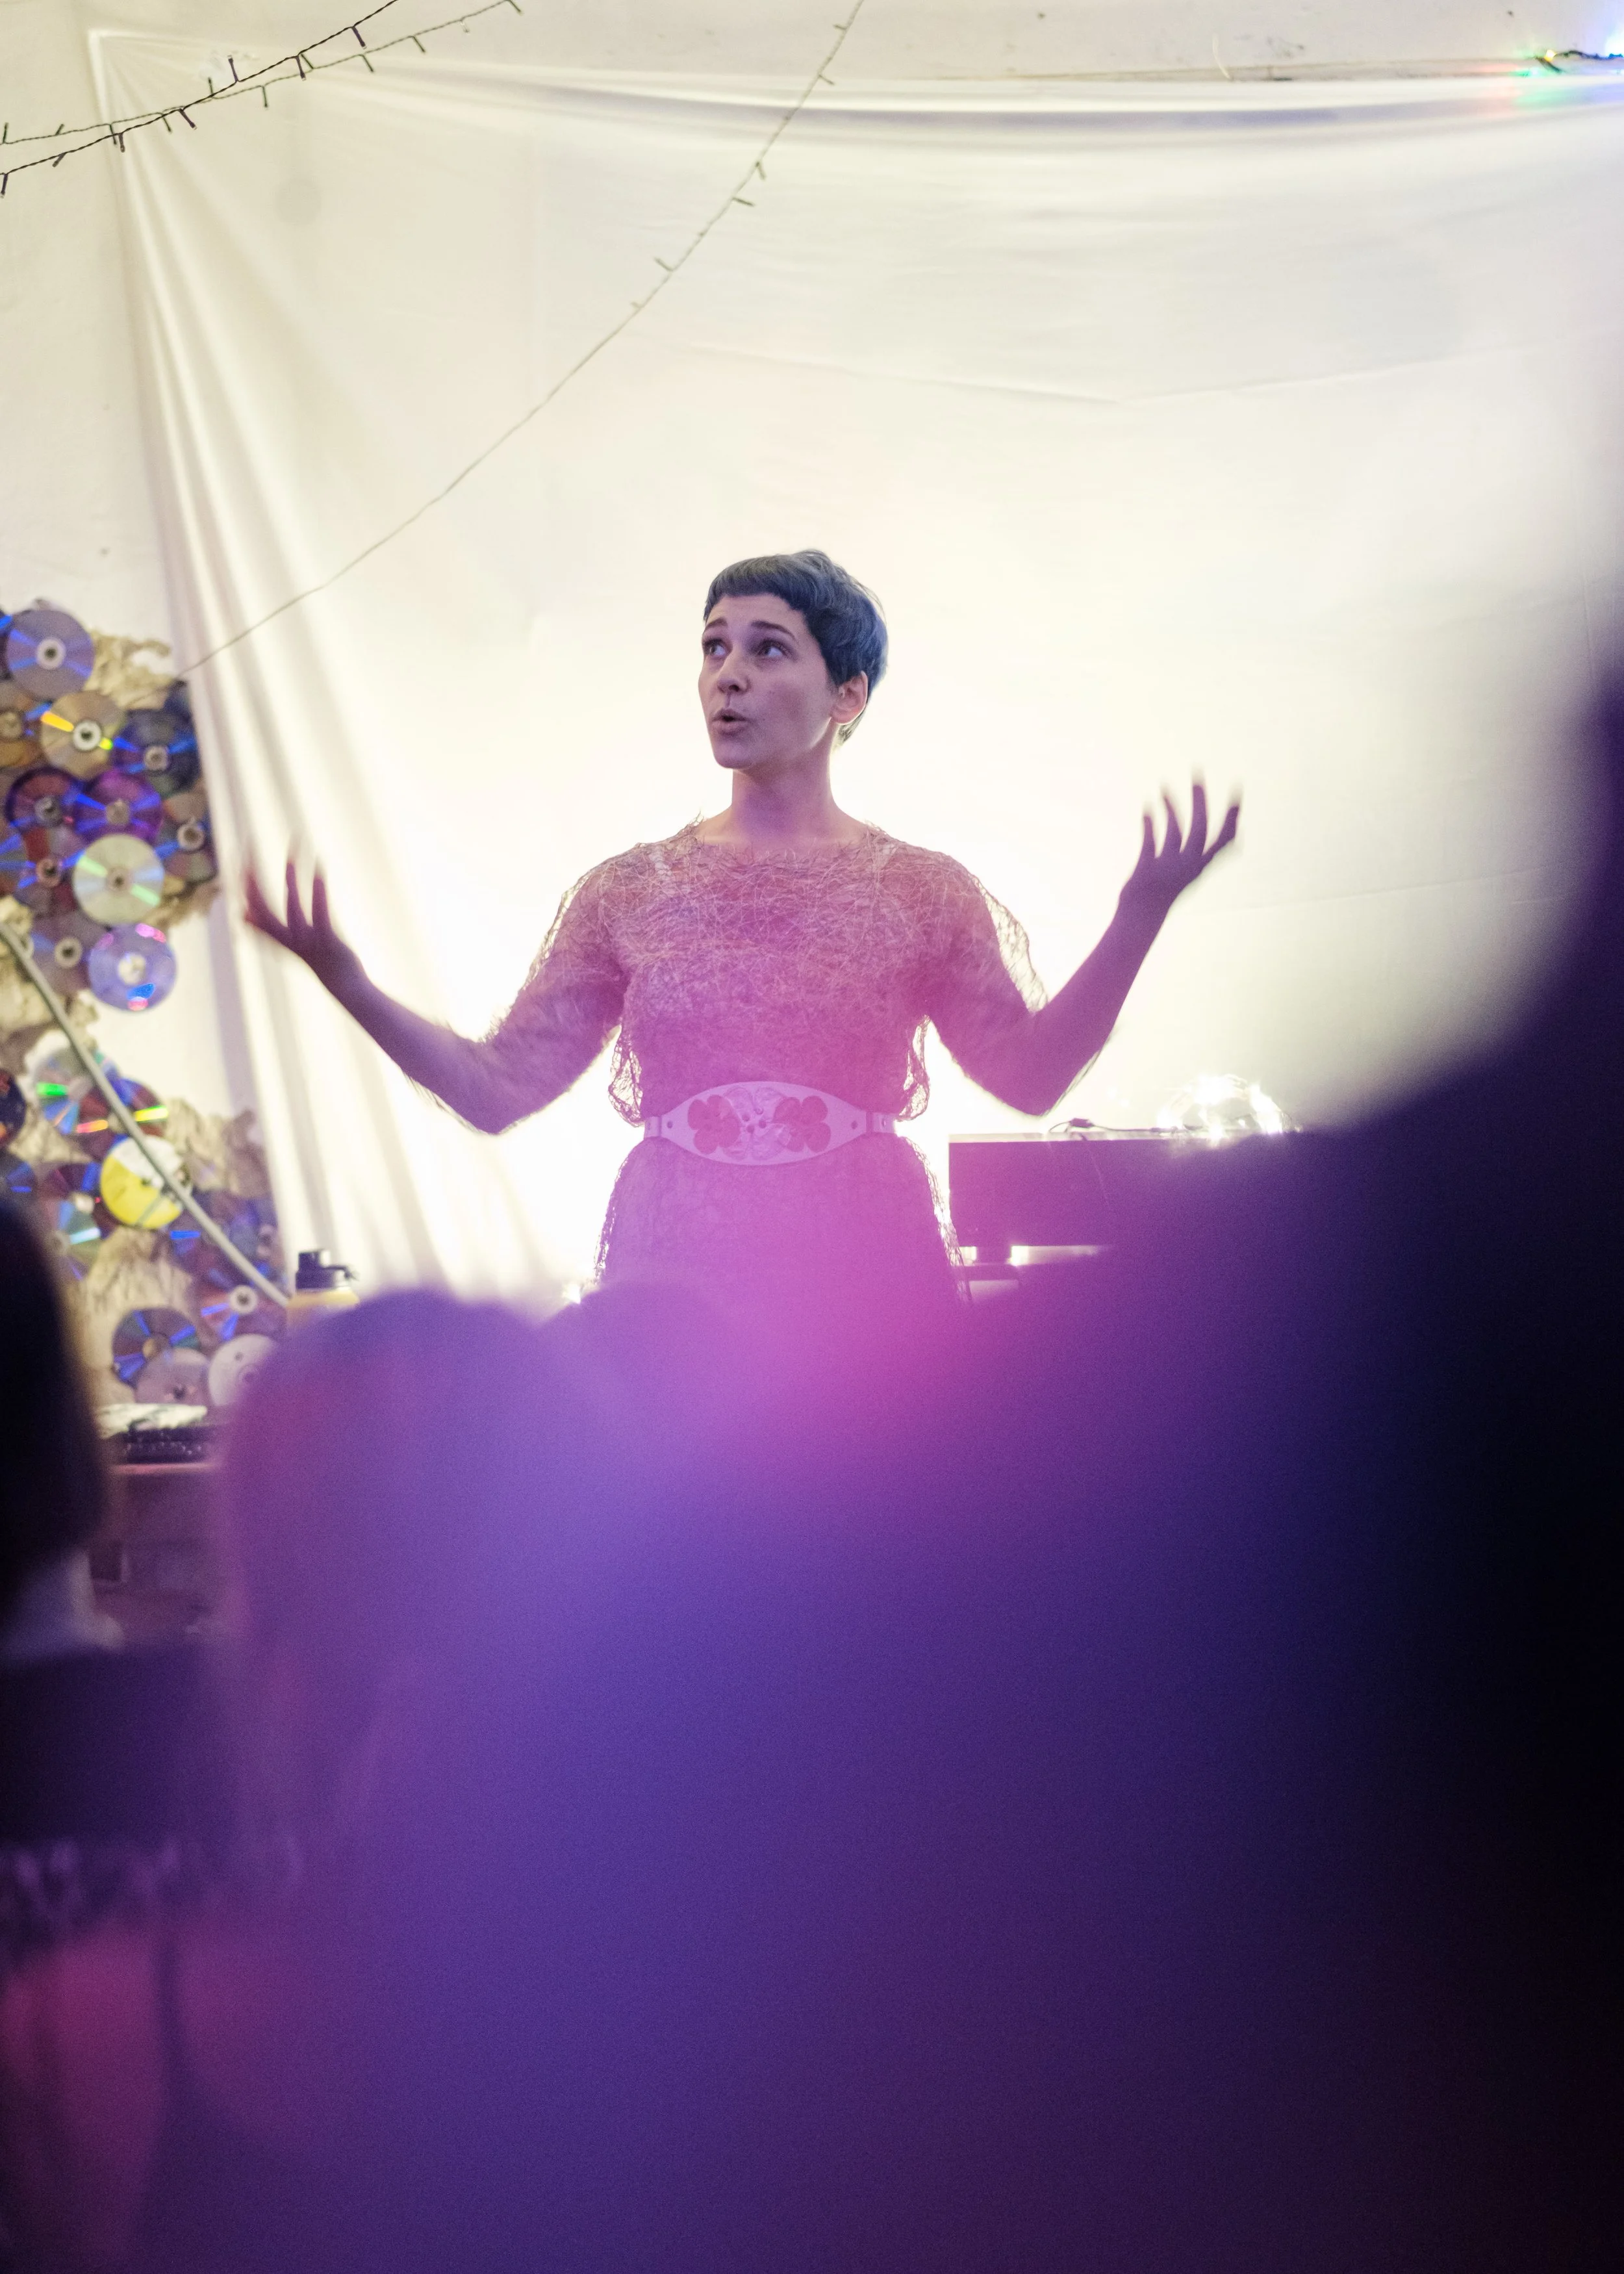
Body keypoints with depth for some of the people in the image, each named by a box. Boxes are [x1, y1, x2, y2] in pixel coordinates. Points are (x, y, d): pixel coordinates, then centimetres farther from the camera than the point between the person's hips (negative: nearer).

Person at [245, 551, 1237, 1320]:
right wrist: (344, 978, -4)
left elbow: (1032, 1072, -1)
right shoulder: (630, 893, 8)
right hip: (672, 1284, 1)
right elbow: (499, 1087, 7)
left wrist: (1137, 921, -12)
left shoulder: (925, 893, 6)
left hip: (867, 1285, -1)